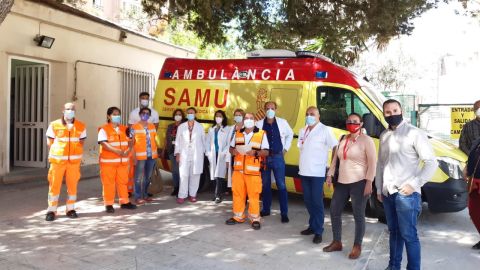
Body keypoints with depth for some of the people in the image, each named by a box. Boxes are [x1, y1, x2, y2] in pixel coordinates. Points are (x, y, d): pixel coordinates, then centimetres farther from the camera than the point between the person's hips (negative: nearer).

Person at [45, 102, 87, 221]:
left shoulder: (81, 126, 4)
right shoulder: (54, 125, 0)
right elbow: (50, 142, 6)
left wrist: (76, 154, 2)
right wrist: (54, 155, 3)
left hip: (74, 161, 2)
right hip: (57, 160, -1)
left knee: (72, 185, 6)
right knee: (54, 185, 0)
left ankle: (70, 209, 17)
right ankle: (51, 210, 10)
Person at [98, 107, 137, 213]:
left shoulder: (124, 129, 13)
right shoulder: (104, 129, -5)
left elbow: (130, 141, 9)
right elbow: (104, 144, -17)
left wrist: (128, 150, -12)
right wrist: (116, 150, -26)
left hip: (123, 161, 5)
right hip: (108, 161, -5)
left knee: (123, 182, 11)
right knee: (108, 183, 1)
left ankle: (124, 202, 22)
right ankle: (108, 204, 10)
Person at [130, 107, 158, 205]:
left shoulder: (152, 126, 11)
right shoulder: (134, 127, -4)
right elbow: (131, 143, -5)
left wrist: (156, 153, 9)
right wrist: (133, 156, -12)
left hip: (152, 155, 5)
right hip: (140, 156, -5)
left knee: (148, 177, 13)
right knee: (139, 177, -1)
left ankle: (145, 194, 25)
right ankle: (138, 197, 6)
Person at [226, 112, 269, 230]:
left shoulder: (261, 134, 0)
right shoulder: (237, 134, 13)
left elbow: (266, 152, -2)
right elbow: (231, 148, 17)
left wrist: (255, 153, -21)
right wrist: (233, 151, -7)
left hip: (253, 170, -4)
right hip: (238, 169, 4)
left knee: (254, 195, -1)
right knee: (237, 193, 8)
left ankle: (255, 219, 11)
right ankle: (238, 217, 21)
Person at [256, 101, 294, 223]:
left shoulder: (282, 122, 1)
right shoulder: (259, 124, -1)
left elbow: (290, 134, 16)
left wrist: (286, 148, 10)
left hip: (278, 157, -1)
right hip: (264, 157, 1)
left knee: (281, 185, -1)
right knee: (265, 185, 12)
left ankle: (284, 213, 5)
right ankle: (265, 209, 25)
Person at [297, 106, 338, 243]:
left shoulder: (325, 130, -8)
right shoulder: (302, 131, 13)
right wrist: (302, 165, 14)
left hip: (317, 172, -7)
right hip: (304, 171, 7)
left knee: (317, 202, -4)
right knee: (308, 201, 13)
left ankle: (318, 231, 2)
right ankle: (312, 226, 25)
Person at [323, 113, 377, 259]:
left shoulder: (366, 140, -8)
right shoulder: (343, 139, 12)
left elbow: (372, 163, -13)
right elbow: (335, 159, 18)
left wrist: (369, 182, -19)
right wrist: (330, 175, 13)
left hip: (359, 183, -7)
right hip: (342, 183, 7)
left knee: (358, 216, 2)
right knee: (334, 211, 11)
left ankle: (357, 246, 17)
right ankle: (337, 242, 25)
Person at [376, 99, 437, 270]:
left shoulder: (414, 133, -7)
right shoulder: (384, 135, 13)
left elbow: (431, 162, -10)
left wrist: (414, 184, -15)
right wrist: (379, 188, 17)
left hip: (407, 194, -6)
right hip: (388, 193, 6)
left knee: (408, 235, -2)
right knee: (394, 232, 17)